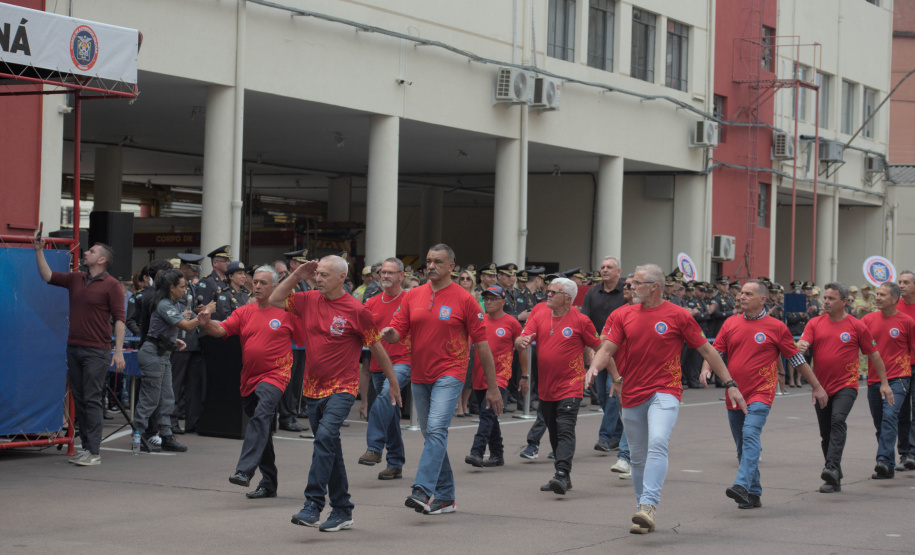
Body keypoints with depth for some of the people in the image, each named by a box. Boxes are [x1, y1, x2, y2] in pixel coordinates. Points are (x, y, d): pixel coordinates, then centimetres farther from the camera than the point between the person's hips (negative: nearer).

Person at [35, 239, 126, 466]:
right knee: (79, 399, 8)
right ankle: (85, 447, 13)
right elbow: (47, 275, 17)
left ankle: (94, 452, -7)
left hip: (96, 351, -6)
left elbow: (119, 319, -9)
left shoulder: (111, 285, -6)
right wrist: (39, 251, 7)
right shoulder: (75, 279, 13)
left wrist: (119, 351, -15)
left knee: (92, 400, -8)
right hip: (73, 348, 7)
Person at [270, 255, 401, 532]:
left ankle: (313, 505, -26)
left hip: (341, 388, -6)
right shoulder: (309, 300, 6)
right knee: (330, 448, 12)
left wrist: (393, 382, 6)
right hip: (313, 388, 6)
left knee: (325, 436, -25)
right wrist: (296, 276, 3)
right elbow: (275, 300, 15)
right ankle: (342, 511, 21)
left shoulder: (356, 310, -9)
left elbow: (376, 348, 0)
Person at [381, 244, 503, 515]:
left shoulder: (464, 299, -4)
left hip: (449, 374, -5)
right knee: (431, 434, 10)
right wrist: (389, 334, -21)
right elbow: (398, 330, 6)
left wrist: (493, 387, -3)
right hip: (419, 376, 6)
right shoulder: (413, 296, 8)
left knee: (436, 429, -21)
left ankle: (423, 491, -29)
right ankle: (445, 497, 19)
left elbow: (481, 343, -2)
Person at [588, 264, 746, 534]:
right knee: (638, 456, 9)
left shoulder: (678, 316, -2)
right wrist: (594, 367, -17)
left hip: (664, 393, -4)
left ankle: (648, 505, -33)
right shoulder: (625, 316, 8)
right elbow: (607, 349, 6)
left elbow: (707, 350, 4)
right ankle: (643, 518, 19)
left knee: (657, 444, -26)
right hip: (632, 396, 4)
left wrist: (730, 384, 4)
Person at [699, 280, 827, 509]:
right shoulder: (730, 323, 9)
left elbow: (797, 359, 6)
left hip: (760, 394, -5)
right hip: (734, 395, 5)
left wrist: (817, 386, 9)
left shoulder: (776, 327, -1)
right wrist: (706, 368, -11)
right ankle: (754, 495, 20)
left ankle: (742, 486, -35)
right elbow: (716, 351, 11)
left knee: (751, 435, -24)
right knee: (743, 445, 10)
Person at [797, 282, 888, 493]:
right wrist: (801, 347, -32)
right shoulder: (815, 323, 6)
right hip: (821, 386, 4)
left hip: (846, 385, -4)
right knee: (826, 433, 8)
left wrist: (884, 383, 8)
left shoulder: (857, 326, -1)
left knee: (838, 420, -27)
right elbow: (802, 344, -6)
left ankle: (832, 468, -36)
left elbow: (874, 355, 7)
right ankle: (834, 480, 20)